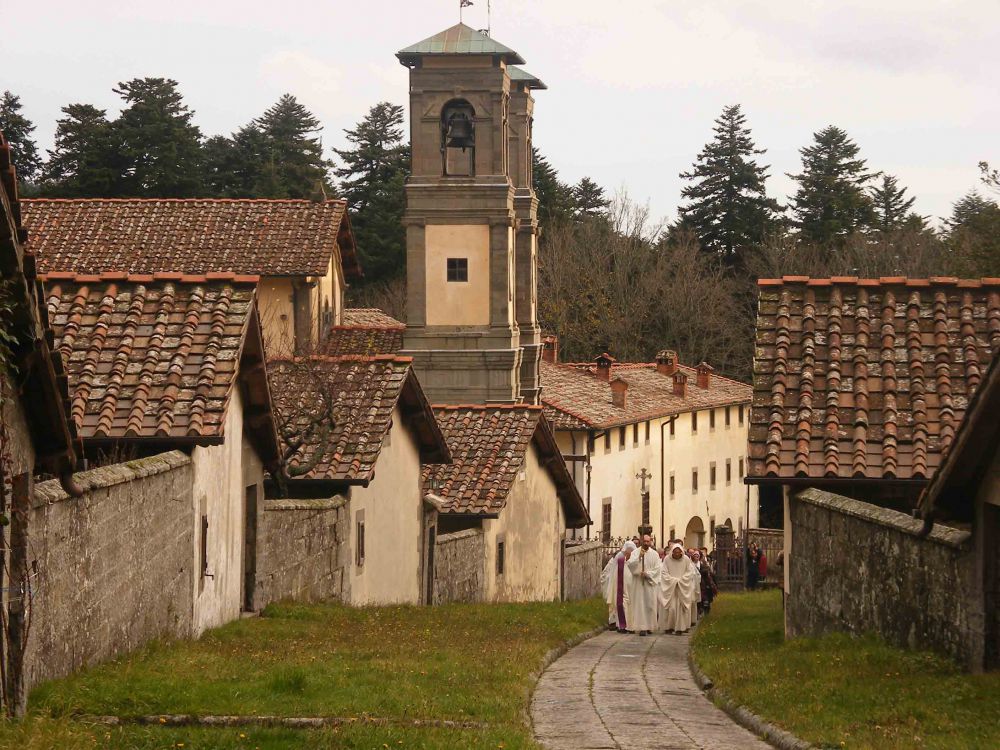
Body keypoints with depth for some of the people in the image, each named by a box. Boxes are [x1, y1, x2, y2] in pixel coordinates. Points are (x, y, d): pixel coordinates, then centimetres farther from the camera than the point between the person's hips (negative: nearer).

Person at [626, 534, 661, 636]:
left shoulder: (654, 554, 6)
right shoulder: (635, 553, 3)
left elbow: (657, 568, 0)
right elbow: (630, 564, -10)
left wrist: (647, 573, -14)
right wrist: (639, 557, -23)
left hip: (650, 583, 2)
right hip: (638, 582, -1)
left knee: (650, 605, 1)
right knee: (640, 605, -7)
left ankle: (649, 626, 11)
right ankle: (642, 628, -11)